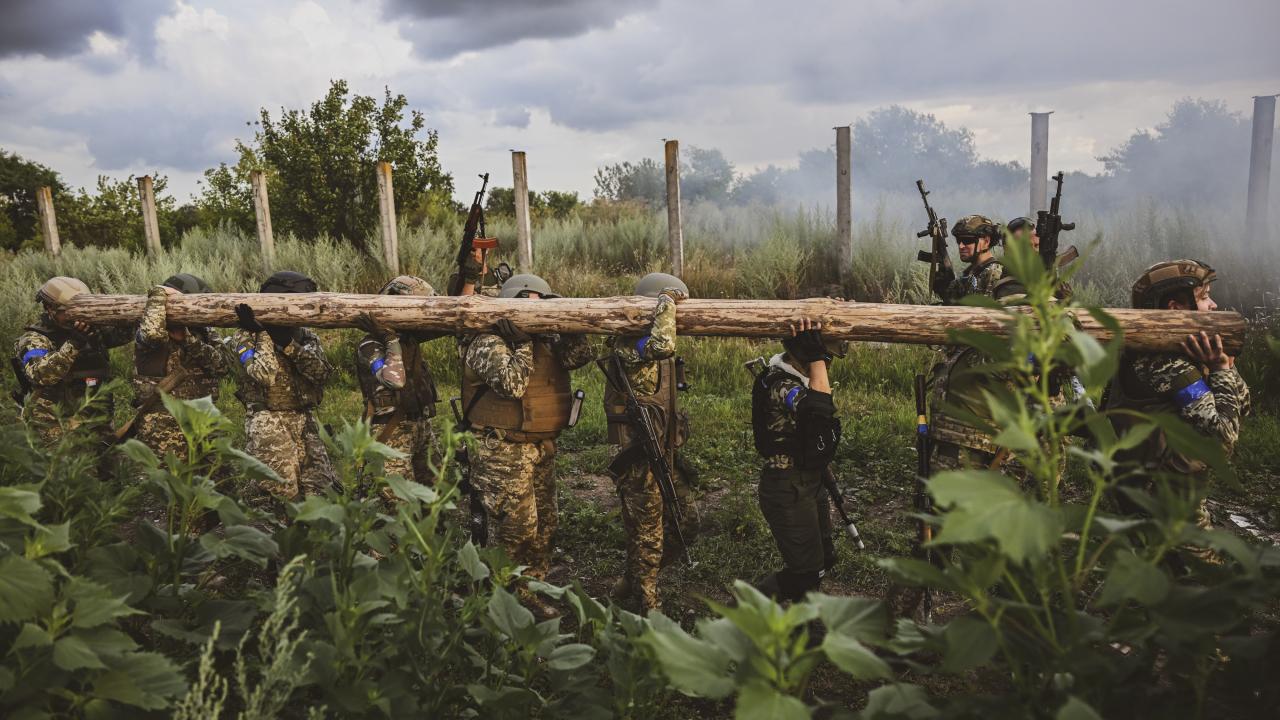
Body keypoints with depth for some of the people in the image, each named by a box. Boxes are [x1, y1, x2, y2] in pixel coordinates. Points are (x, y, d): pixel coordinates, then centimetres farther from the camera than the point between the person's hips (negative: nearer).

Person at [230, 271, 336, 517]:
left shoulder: (307, 337, 11)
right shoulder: (248, 336, -2)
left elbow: (321, 372, -6)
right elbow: (264, 375, -18)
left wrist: (288, 344, -16)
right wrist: (263, 333, -16)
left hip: (306, 422, 5)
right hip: (268, 425, -5)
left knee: (321, 492, 3)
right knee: (277, 495, -8)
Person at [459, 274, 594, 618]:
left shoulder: (545, 340, 11)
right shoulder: (488, 344, -14)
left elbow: (581, 355, 1)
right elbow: (512, 384, -27)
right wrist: (523, 344, -20)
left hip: (542, 447, 8)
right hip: (504, 450, -8)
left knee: (542, 525, 13)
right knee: (515, 526, -5)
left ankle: (530, 592, 26)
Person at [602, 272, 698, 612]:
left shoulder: (654, 345, 12)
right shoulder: (627, 346, -18)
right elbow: (661, 346, -35)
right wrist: (666, 302, -25)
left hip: (664, 453, 10)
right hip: (638, 459, -9)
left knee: (684, 523, 16)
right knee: (647, 536, 2)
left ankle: (630, 583, 31)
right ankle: (647, 607, 18)